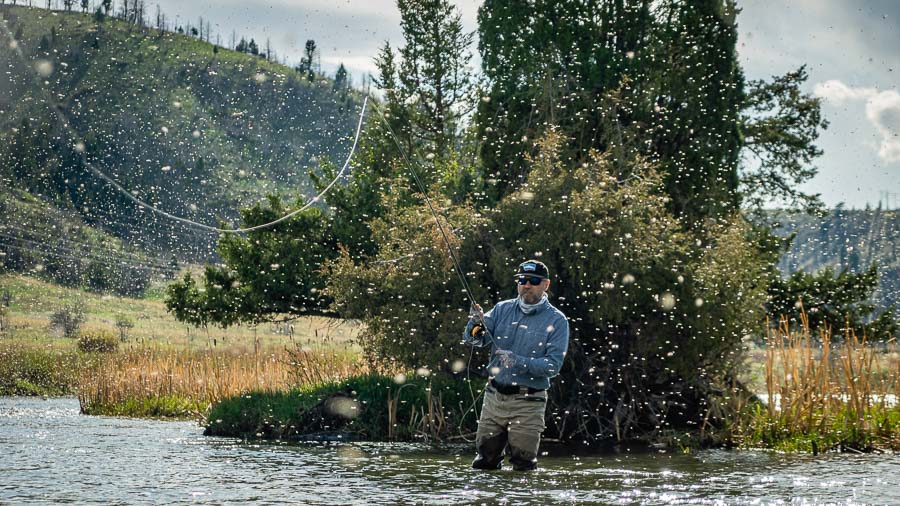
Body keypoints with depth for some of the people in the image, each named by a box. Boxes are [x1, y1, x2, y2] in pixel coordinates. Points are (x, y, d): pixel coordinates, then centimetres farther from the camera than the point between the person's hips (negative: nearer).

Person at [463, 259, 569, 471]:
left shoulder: (556, 321, -5)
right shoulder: (502, 309, 6)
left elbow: (553, 365, -13)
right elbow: (472, 340, -2)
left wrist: (519, 362, -26)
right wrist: (476, 324, -24)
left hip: (528, 403, -3)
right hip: (494, 397, 4)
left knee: (523, 465, 2)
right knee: (483, 463, 8)